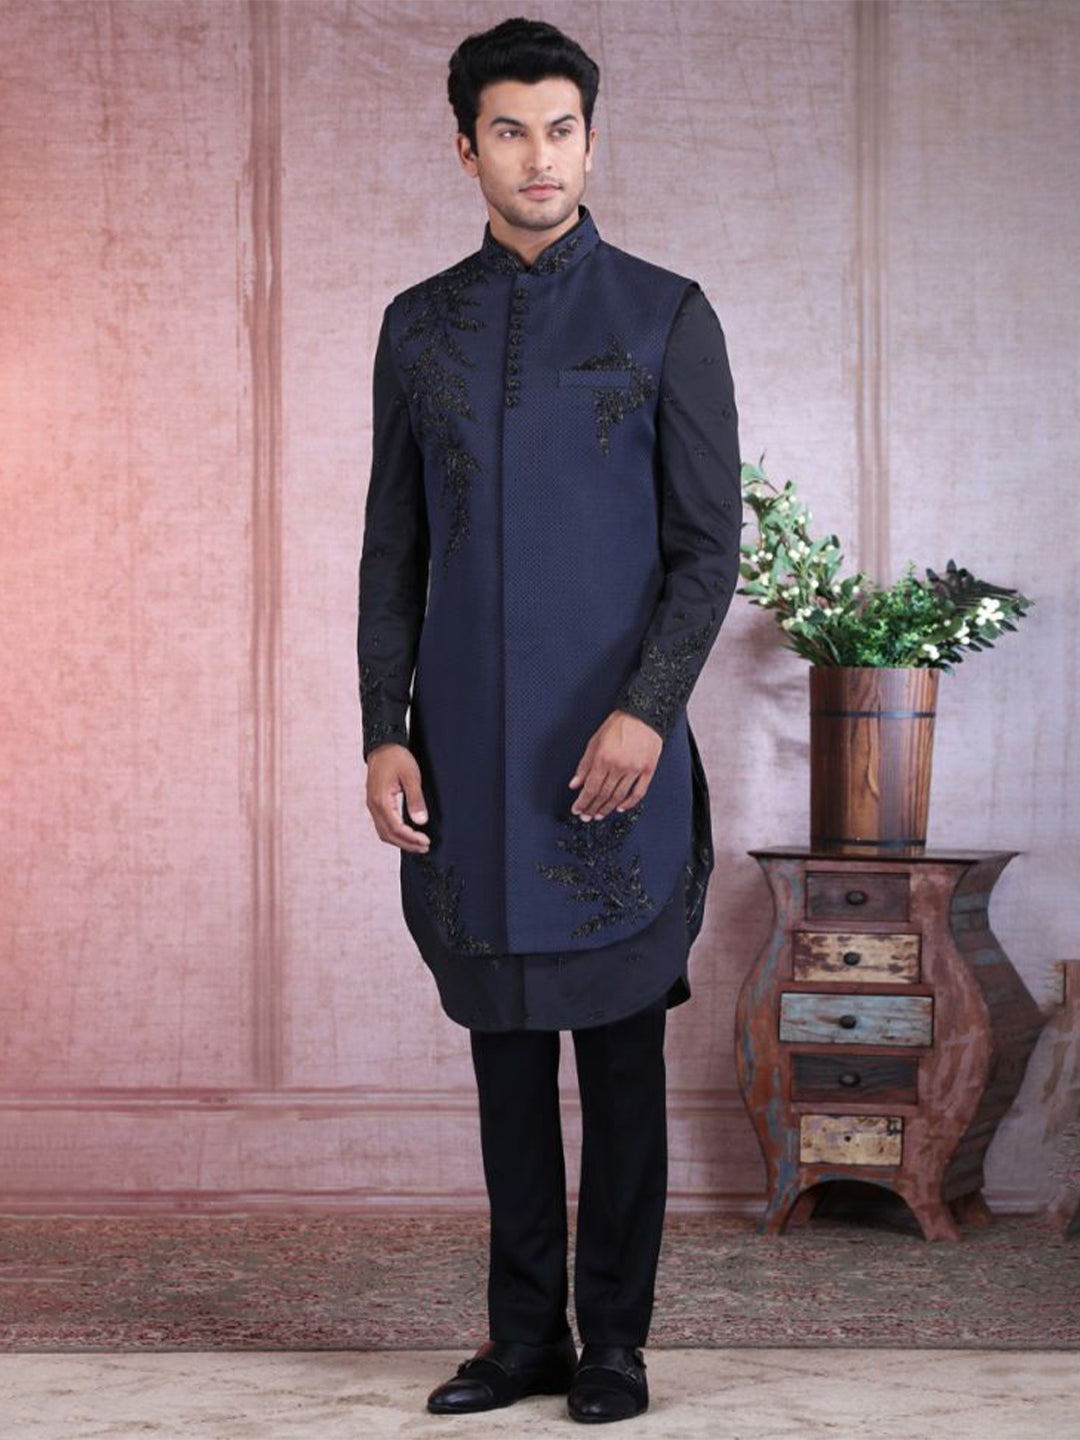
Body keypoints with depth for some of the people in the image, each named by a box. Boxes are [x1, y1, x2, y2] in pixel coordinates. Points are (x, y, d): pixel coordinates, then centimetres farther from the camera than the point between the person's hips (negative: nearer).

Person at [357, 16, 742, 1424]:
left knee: (620, 1047, 3)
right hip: (467, 755, 3)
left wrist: (649, 710, -14)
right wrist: (384, 730, 1)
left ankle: (615, 1338, 14)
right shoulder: (419, 327, 10)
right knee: (505, 1045, 9)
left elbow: (709, 539, -2)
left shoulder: (665, 317, 1)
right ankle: (525, 1335, 19)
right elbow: (393, 548, 11)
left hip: (613, 748, -3)